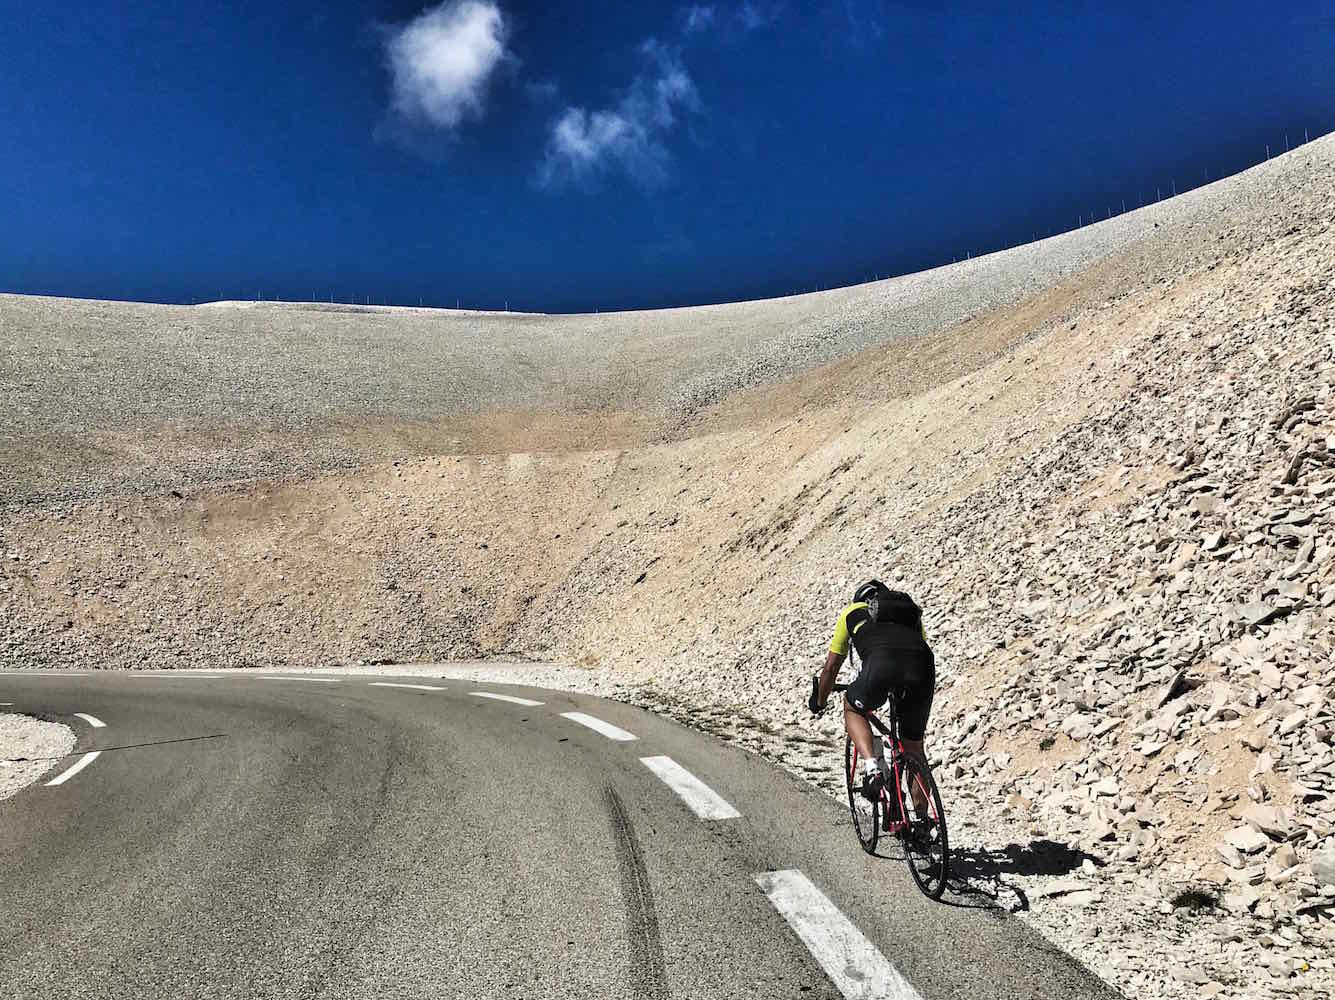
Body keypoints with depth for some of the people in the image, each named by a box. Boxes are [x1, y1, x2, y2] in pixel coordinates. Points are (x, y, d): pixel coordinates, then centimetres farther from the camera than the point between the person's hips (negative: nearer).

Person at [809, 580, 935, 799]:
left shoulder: (852, 612, 33)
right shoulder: (912, 611, 40)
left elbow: (831, 667, 35)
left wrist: (820, 702, 52)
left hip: (880, 665, -3)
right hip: (923, 669, 3)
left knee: (853, 709, 28)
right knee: (914, 747, 22)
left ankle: (872, 768, 7)